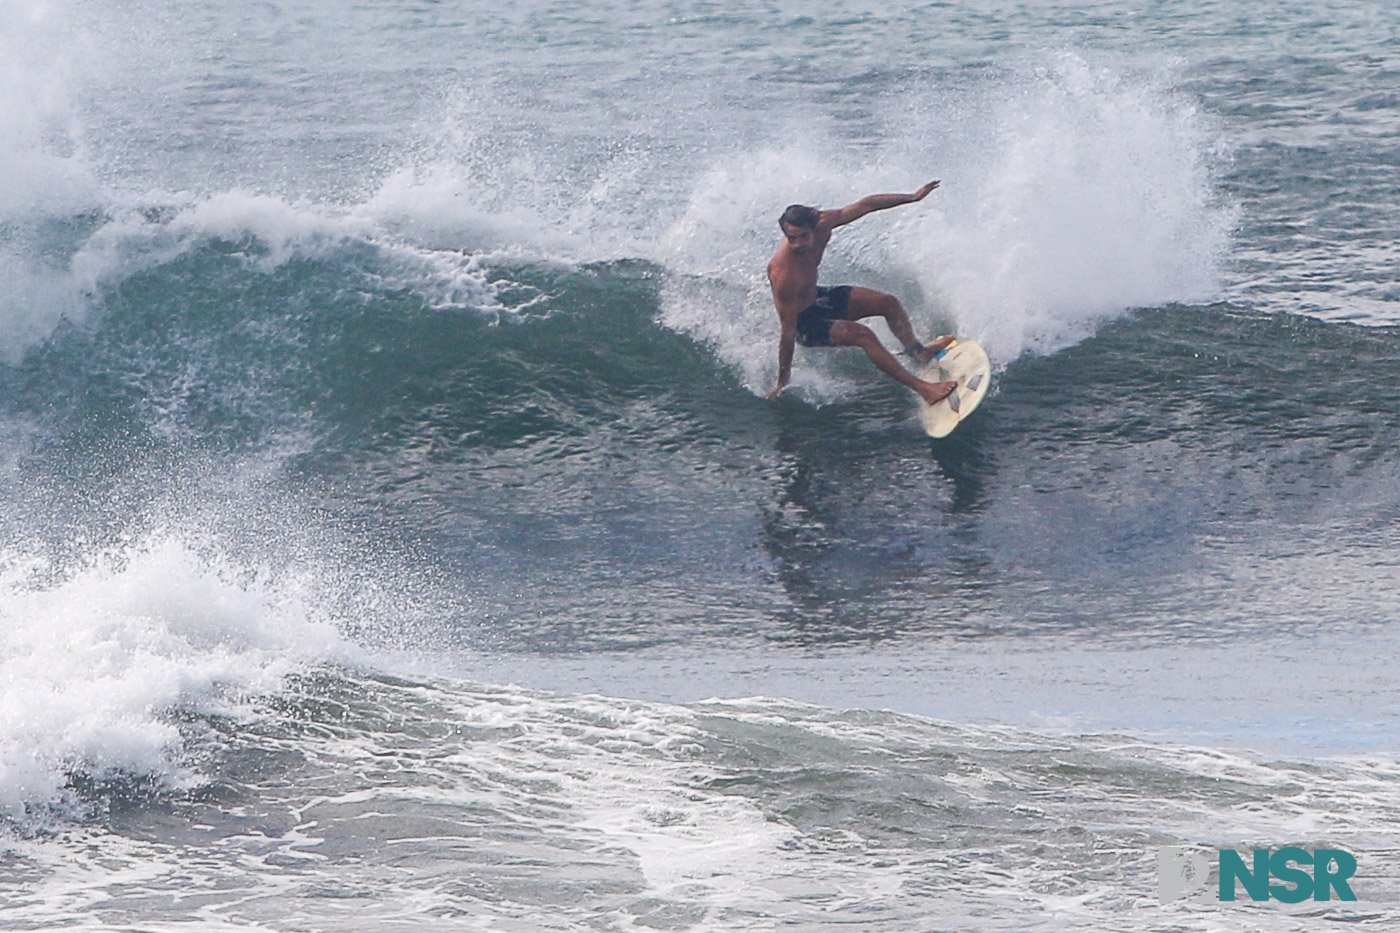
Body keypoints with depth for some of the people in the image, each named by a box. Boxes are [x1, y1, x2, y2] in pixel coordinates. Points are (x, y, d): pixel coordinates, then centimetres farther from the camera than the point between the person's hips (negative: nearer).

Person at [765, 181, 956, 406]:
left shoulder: (821, 225, -22)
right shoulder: (783, 274, -39)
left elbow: (865, 205, -8)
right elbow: (788, 331, -33)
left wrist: (914, 197, -3)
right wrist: (783, 382, -25)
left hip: (817, 297, 8)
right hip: (804, 321, -8)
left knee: (889, 303, 9)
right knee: (863, 335, -23)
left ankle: (916, 351, 37)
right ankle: (922, 388, -19)